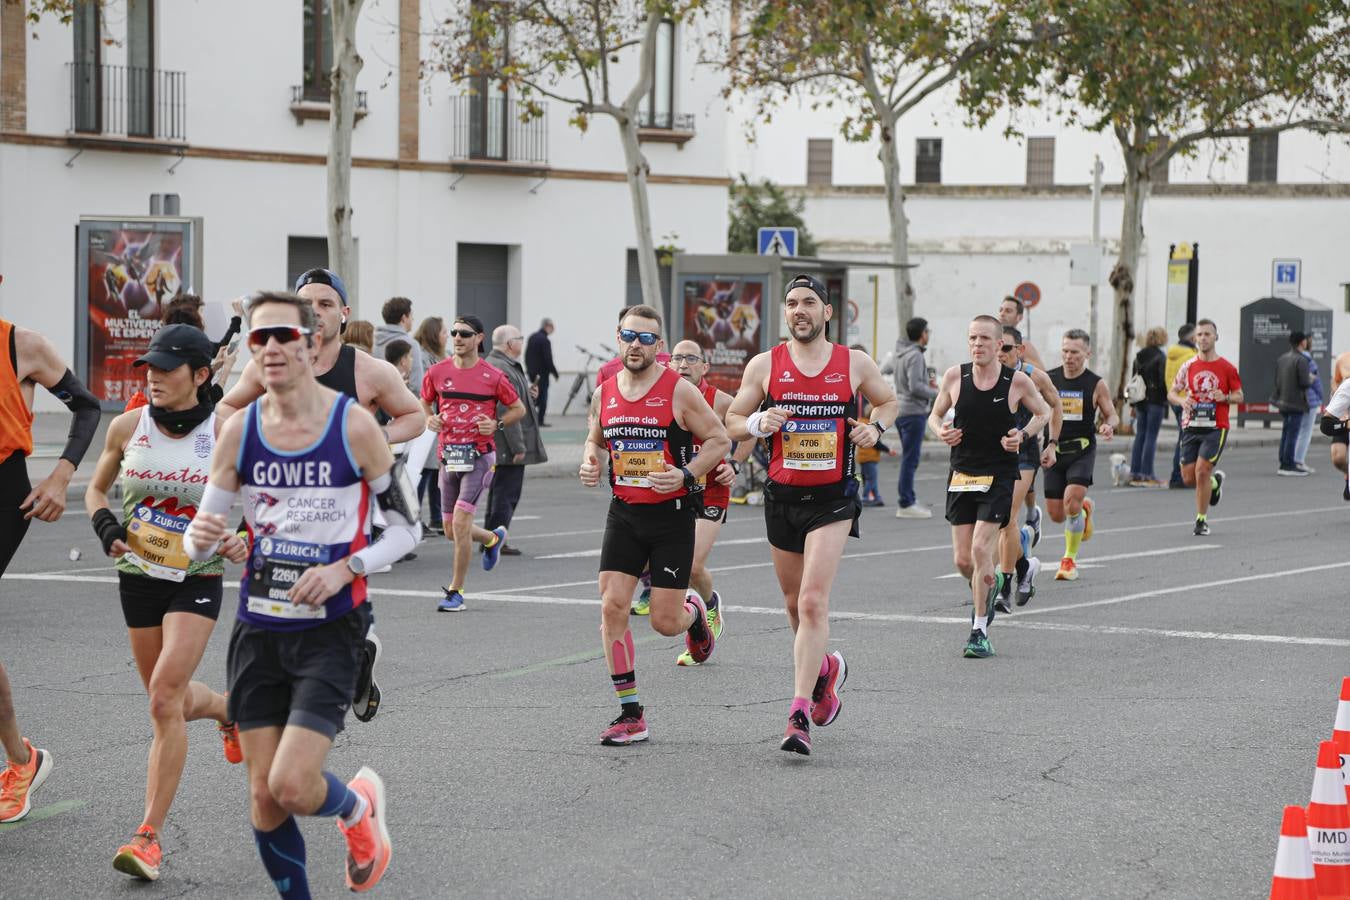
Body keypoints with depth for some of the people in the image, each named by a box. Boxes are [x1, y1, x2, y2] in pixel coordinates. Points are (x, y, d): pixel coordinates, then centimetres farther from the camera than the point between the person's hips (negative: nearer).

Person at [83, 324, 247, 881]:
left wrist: (245, 542, -20)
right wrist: (106, 527, -7)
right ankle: (230, 709, 52)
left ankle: (150, 836, -14)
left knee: (164, 699, -17)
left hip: (197, 579, -4)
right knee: (168, 699, 16)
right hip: (138, 577, 4)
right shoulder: (127, 428, -3)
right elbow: (96, 489, 13)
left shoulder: (224, 431, -12)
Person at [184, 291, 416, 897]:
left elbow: (406, 527, 0)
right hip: (258, 630, 4)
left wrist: (346, 568, -16)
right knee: (263, 797, 4)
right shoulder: (239, 431, 0)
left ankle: (358, 805, 20)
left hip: (330, 629, -4)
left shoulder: (354, 425, -9)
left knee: (292, 787, -14)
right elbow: (202, 541, 6)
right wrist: (199, 539, -18)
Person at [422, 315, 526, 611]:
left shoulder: (492, 376, -5)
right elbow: (425, 402, 20)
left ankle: (456, 591, -5)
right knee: (450, 528, 10)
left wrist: (496, 424, -11)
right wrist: (430, 419, -1)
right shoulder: (437, 372, 3)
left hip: (479, 456, -4)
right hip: (448, 455, 5)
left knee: (460, 521, -16)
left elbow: (518, 409, 7)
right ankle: (493, 539, 43)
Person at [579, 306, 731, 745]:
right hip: (624, 514, 4)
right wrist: (589, 463, 1)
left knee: (665, 621, -3)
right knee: (612, 606, -9)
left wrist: (686, 474, -18)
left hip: (672, 515, -4)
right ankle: (631, 714, -1)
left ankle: (694, 611, 37)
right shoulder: (604, 393, 5)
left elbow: (719, 440, -4)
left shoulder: (679, 391, -9)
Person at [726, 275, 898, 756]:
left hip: (833, 498, -3)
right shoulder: (765, 365, 1)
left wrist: (876, 427, -3)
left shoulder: (855, 363, 0)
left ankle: (800, 715, -19)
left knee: (813, 602, -16)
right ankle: (825, 668, 47)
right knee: (795, 603, 16)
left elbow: (889, 400, 19)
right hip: (782, 495, 3)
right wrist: (759, 423, -14)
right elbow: (732, 421, 7)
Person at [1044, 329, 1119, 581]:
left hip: (1082, 451, -3)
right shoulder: (1048, 379, 2)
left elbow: (1112, 415, 6)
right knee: (1056, 514, 3)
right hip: (1055, 450, 3)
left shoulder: (1096, 384, -3)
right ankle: (1083, 509, 40)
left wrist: (1108, 426, -18)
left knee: (1071, 502, -21)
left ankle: (1070, 560, -2)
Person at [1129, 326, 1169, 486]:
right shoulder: (1161, 357, -11)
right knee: (1151, 437, -4)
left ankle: (1135, 474, 10)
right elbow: (1163, 380, -15)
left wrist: (1133, 404, 16)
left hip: (1140, 401, 6)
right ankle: (1147, 475, -6)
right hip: (1156, 401, -6)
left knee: (1140, 436, 10)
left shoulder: (1139, 356, 10)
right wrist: (1166, 400, -5)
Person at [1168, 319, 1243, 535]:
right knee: (1188, 478, 1)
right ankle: (1215, 481, 36)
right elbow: (1172, 393, 10)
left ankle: (1202, 519, 0)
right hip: (1191, 427, 3)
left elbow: (1239, 396, 7)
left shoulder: (1227, 368, 0)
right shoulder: (1188, 366, 5)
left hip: (1216, 428, -3)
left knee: (1202, 471, -14)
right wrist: (1182, 401, -13)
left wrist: (1225, 397, -15)